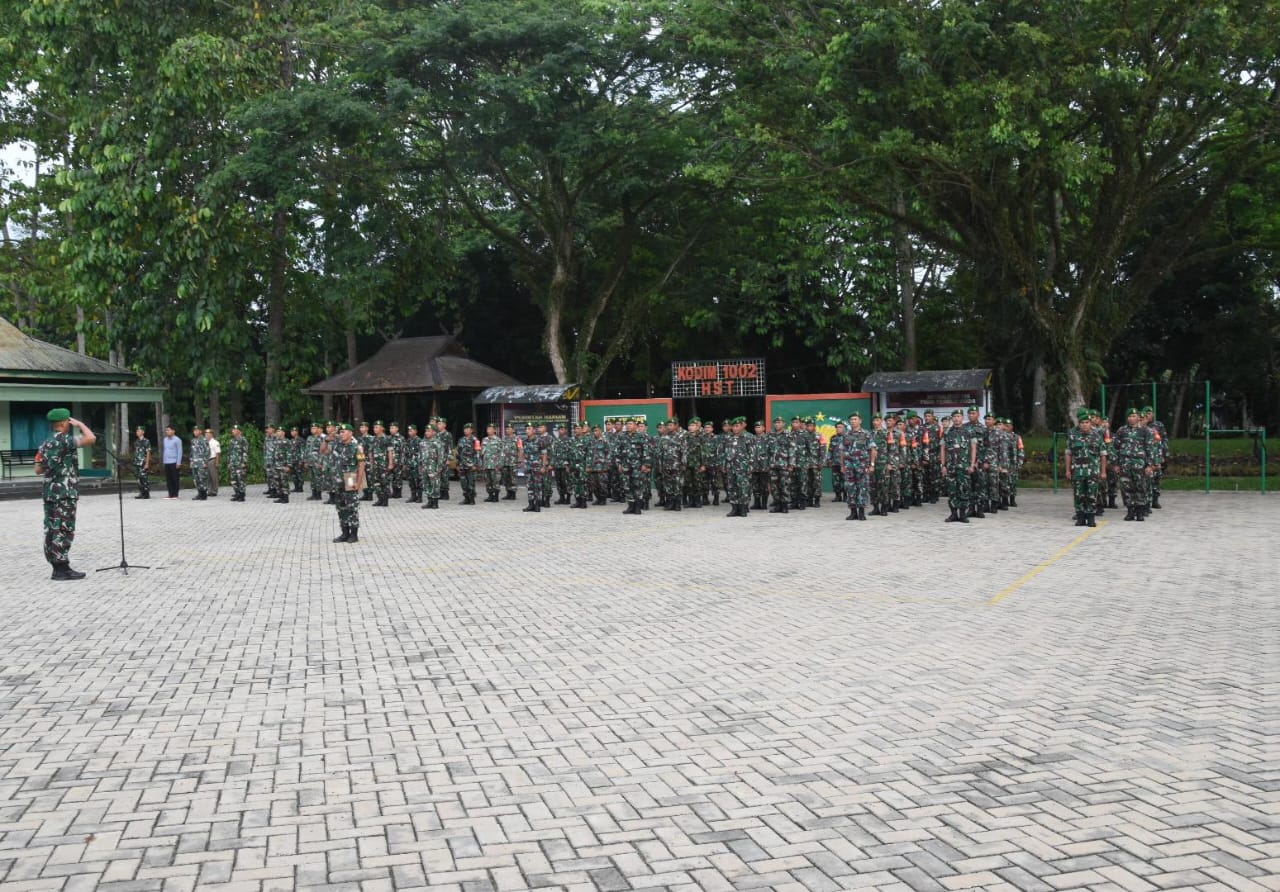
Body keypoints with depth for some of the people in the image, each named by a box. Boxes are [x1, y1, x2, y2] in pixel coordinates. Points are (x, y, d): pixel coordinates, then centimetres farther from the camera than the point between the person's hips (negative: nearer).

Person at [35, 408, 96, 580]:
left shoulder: (45, 444, 14)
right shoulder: (64, 440, -12)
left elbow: (39, 470, 16)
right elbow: (91, 439, -22)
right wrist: (80, 424, -7)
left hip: (50, 492, 8)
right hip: (65, 493, -8)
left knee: (51, 530, 8)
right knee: (63, 531, -6)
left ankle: (57, 567, 12)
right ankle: (62, 568, -5)